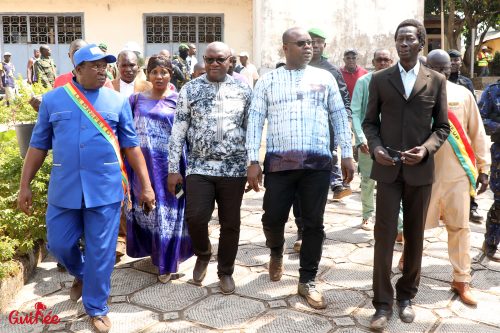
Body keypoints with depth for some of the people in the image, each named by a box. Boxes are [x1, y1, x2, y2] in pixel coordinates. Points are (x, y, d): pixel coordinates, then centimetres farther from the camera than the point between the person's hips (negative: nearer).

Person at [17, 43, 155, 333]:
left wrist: (146, 185, 1)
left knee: (101, 252, 4)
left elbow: (132, 146, 4)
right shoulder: (52, 100, 4)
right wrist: (25, 184, 5)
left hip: (105, 189, -1)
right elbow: (39, 146, 8)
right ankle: (82, 274, 44)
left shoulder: (118, 101, 3)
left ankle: (97, 309, 23)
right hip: (64, 188, 2)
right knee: (59, 245, 11)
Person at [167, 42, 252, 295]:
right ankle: (203, 254, 23)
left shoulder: (243, 90, 3)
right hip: (199, 167, 0)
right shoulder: (190, 89, 2)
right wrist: (173, 169, -2)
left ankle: (226, 271, 26)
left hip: (234, 168, 1)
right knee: (195, 217, -10)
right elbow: (178, 131, 1)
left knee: (230, 223, 6)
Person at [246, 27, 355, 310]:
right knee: (273, 218, 3)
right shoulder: (267, 81, 7)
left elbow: (340, 116, 11)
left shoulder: (325, 78, 11)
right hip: (279, 161, -1)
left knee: (314, 223, 4)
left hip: (318, 162, 1)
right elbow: (255, 121, 3)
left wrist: (347, 154, 5)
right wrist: (253, 161, -3)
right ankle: (277, 252, 38)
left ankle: (308, 281, 19)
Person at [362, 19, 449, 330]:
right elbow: (370, 121, 8)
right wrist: (376, 147, -10)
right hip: (388, 168, 0)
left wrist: (426, 149, -13)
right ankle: (383, 303, 8)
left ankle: (407, 295, 28)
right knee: (384, 235, -2)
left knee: (415, 236, 11)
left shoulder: (437, 81, 3)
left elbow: (442, 126, 5)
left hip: (420, 169, 1)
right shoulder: (379, 79, 4)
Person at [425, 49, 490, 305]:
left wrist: (483, 168, 6)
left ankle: (461, 281, 20)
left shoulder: (463, 94, 2)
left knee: (460, 227, 8)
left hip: (458, 173, 2)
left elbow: (477, 133, 7)